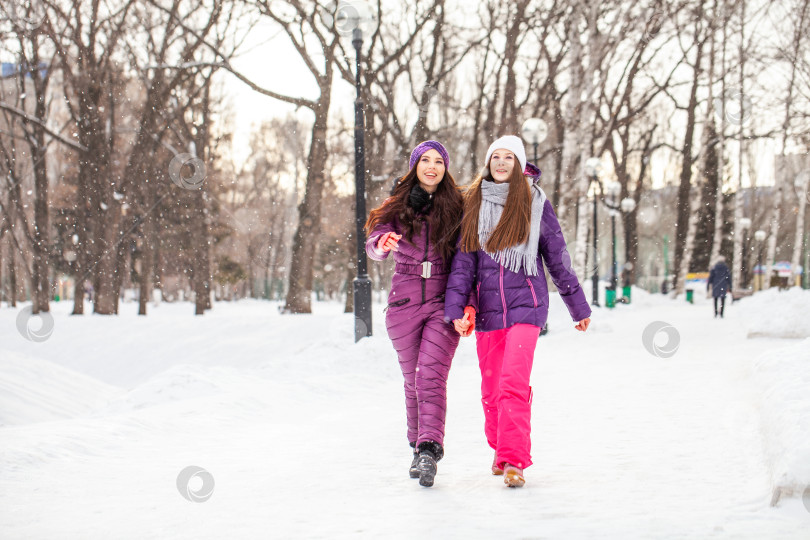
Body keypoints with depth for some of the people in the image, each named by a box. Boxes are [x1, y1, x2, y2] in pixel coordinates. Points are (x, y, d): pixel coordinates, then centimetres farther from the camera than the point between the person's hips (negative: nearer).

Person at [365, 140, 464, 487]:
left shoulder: (456, 206, 2)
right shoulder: (399, 205, 3)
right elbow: (374, 246, -9)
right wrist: (382, 243, -30)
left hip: (443, 302, -2)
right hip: (405, 302, 2)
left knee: (431, 376, -16)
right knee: (413, 380, 9)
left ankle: (430, 450, -23)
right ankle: (419, 447, 23)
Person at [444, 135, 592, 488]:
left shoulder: (535, 204, 2)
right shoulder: (474, 204, 8)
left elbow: (557, 257, 9)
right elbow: (464, 258, 3)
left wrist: (578, 307, 14)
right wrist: (456, 307, -8)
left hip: (525, 304, -3)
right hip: (487, 308, 3)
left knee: (513, 383, -16)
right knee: (491, 389, 7)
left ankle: (514, 460, -14)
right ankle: (500, 449, 28)